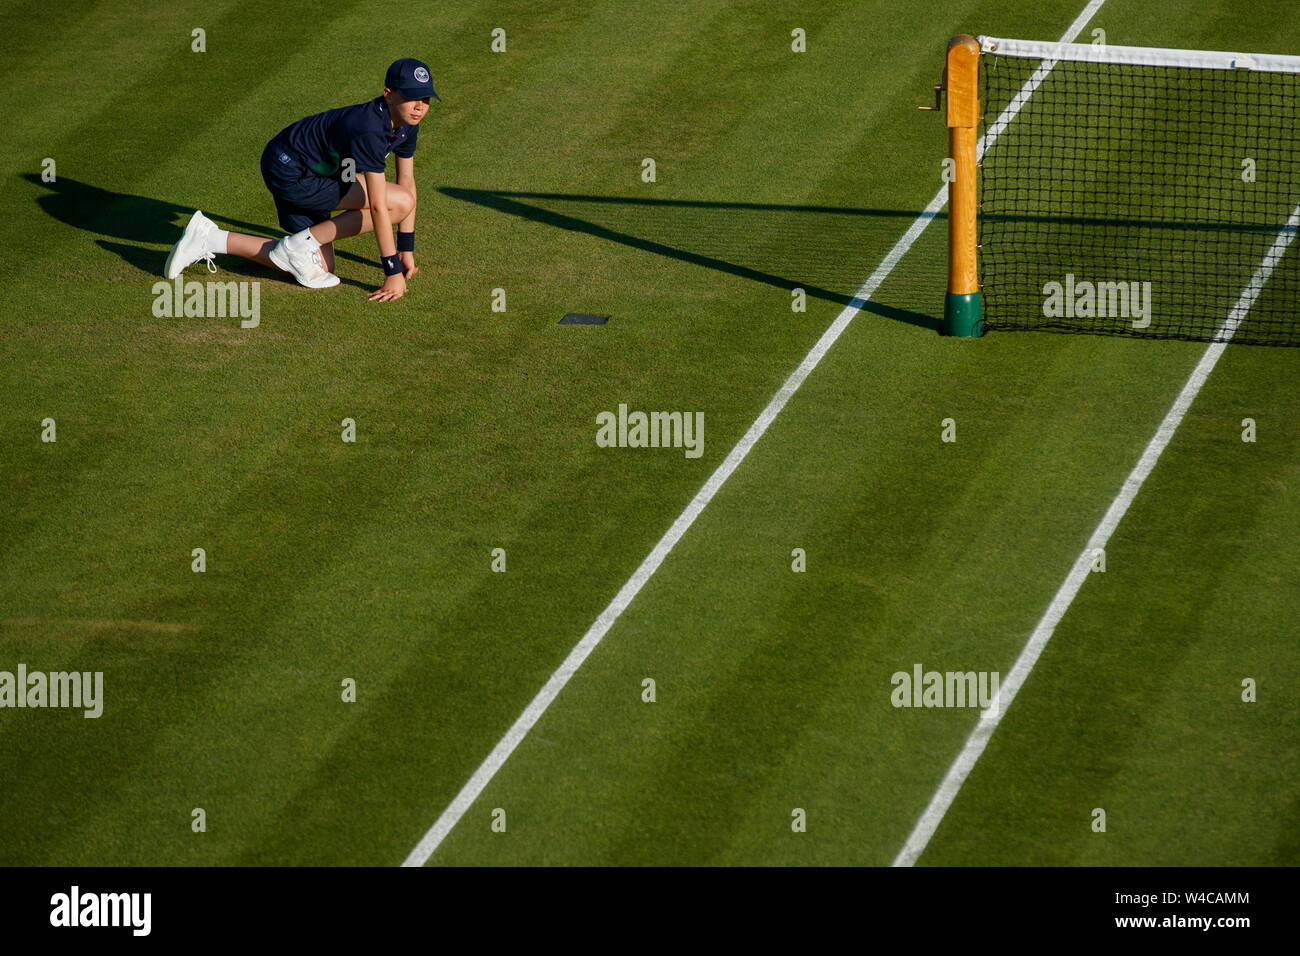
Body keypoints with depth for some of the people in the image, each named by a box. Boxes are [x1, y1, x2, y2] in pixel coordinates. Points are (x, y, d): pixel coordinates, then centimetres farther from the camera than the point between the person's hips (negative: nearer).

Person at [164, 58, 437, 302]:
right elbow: (378, 207, -30)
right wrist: (393, 271, -28)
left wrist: (406, 250, 11)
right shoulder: (369, 130, -30)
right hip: (292, 176, -10)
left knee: (321, 268, 12)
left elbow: (407, 183, 10)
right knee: (401, 203, -17)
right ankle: (305, 242, -7)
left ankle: (210, 239, 13)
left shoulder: (407, 124, -1)